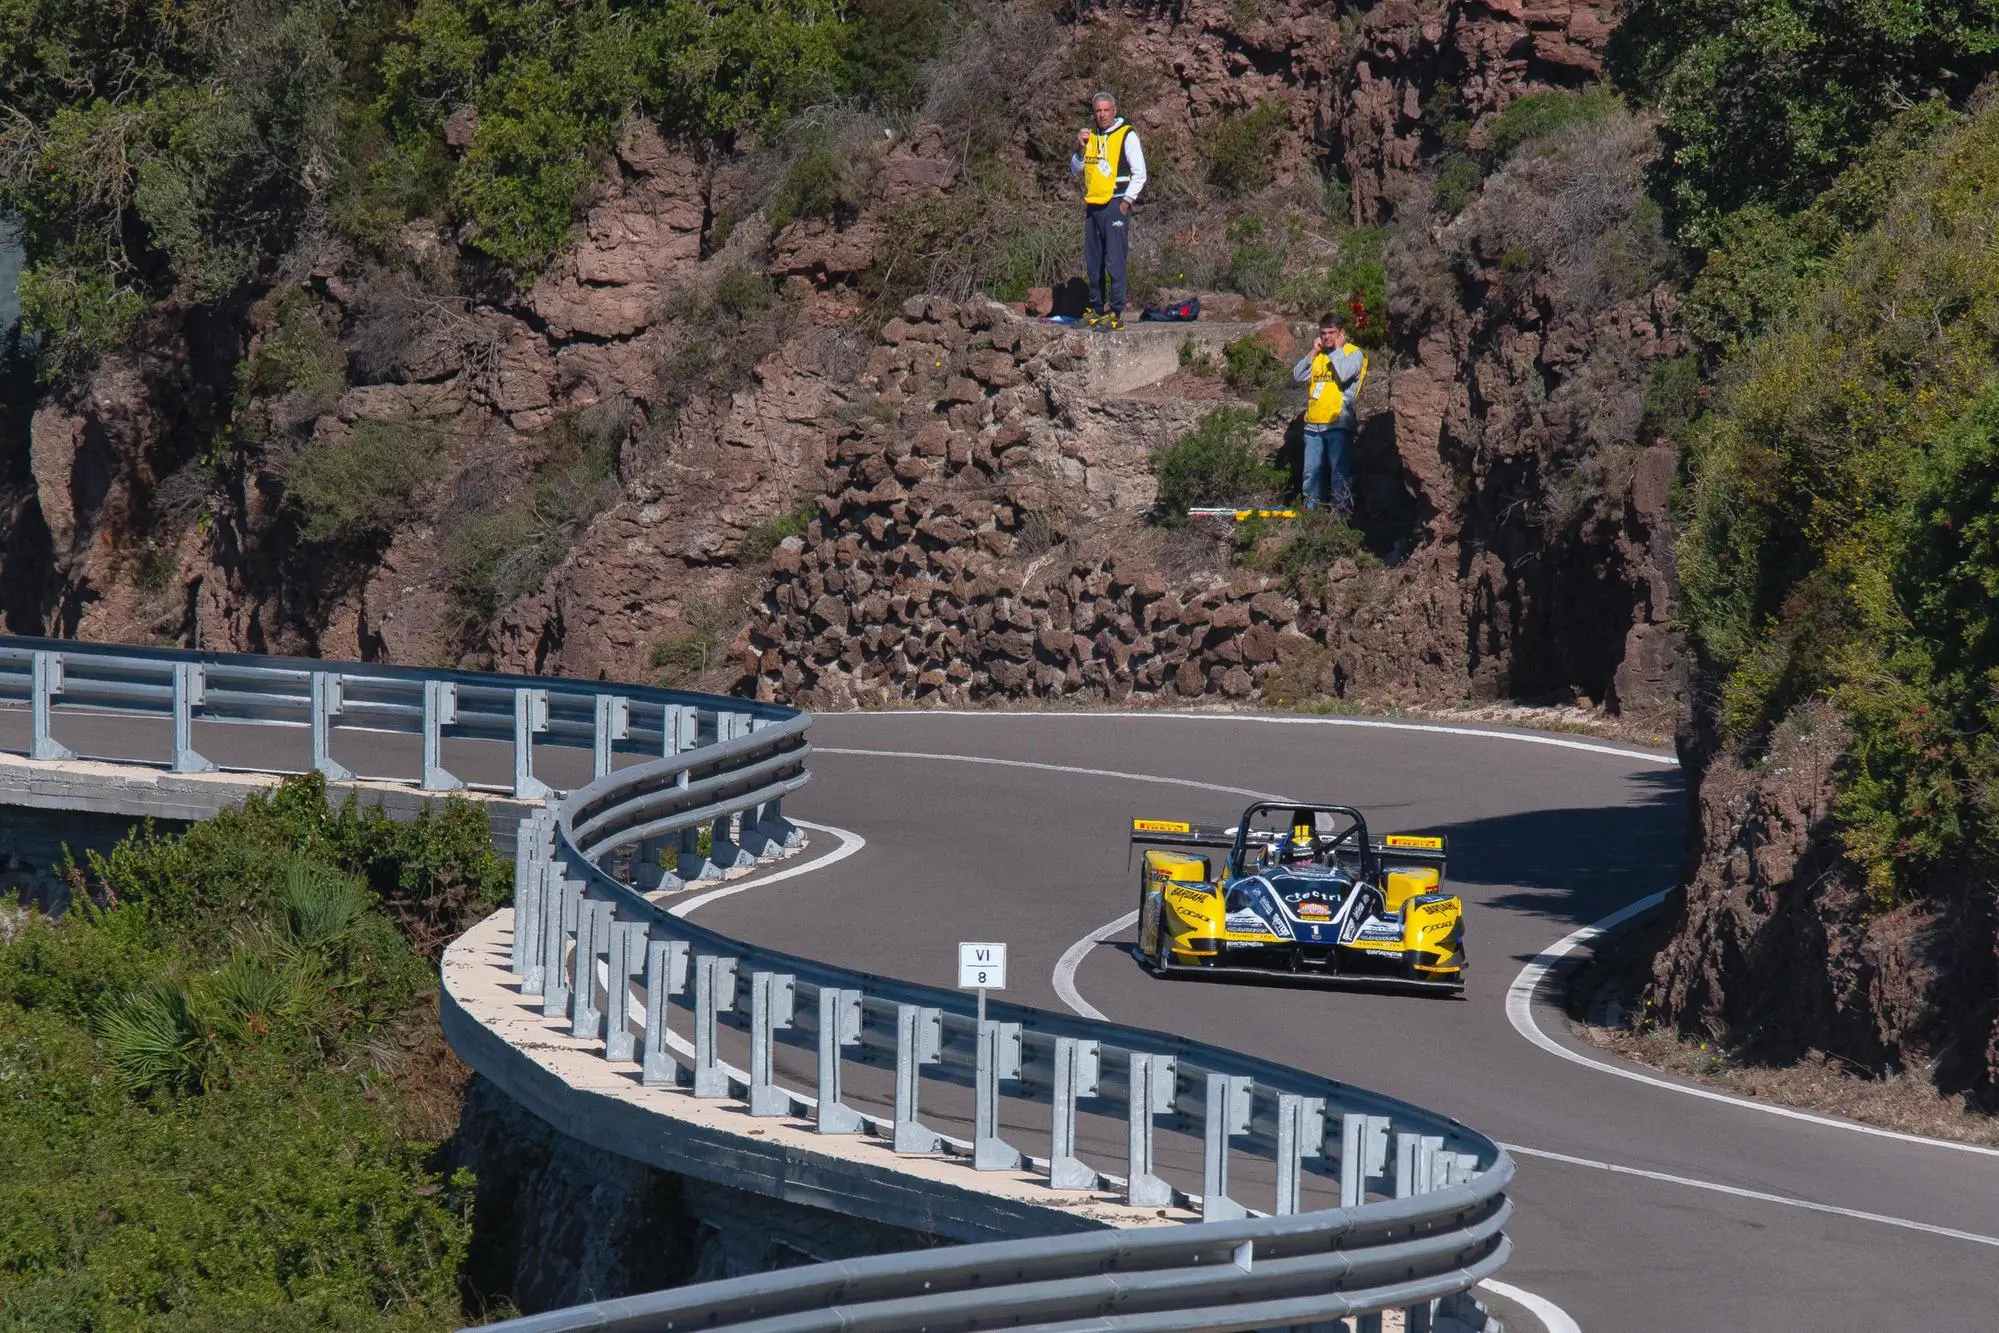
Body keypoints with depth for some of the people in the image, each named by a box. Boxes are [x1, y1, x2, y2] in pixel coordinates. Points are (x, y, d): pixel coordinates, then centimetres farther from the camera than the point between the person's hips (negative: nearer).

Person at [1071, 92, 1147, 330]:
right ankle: (1097, 309, 16)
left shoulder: (1127, 136, -2)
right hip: (1093, 206, 7)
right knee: (1093, 263, 8)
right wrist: (1081, 149, 0)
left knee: (1114, 262, -10)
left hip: (1116, 205, -6)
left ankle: (1116, 314, -11)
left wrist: (1126, 202, -11)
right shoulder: (1091, 137, 16)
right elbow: (1076, 170, 17)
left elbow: (1139, 173, -4)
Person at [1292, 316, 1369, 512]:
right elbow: (1298, 376, 8)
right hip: (1314, 423, 6)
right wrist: (1314, 352, 2)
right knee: (1312, 472, 7)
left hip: (1338, 424, -6)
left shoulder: (1353, 353, 1)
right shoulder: (1317, 355, 18)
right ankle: (1311, 508, 12)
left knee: (1338, 470, -6)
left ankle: (1341, 508, -5)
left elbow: (1344, 374, -19)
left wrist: (1337, 348, -6)